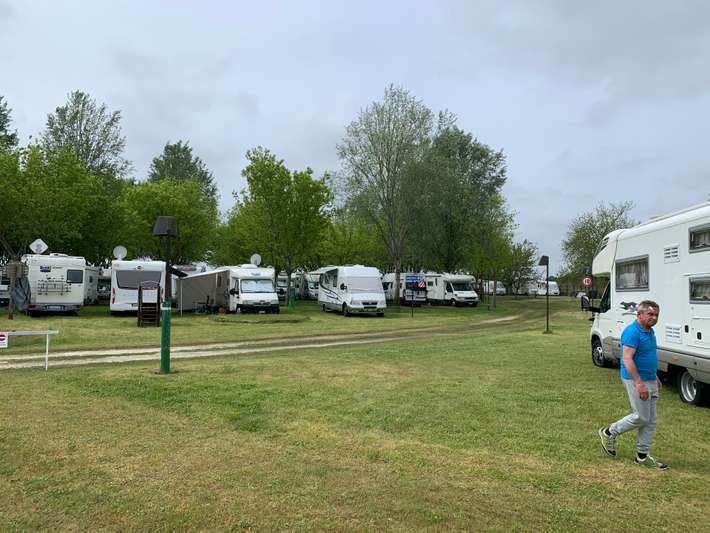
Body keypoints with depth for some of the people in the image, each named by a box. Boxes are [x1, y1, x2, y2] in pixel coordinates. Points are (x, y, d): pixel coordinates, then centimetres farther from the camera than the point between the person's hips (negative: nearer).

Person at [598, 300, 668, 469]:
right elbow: (627, 359, -26)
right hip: (636, 380, -9)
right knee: (641, 417, -5)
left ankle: (642, 455, 19)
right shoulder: (632, 332, -19)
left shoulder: (650, 331, 12)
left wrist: (655, 378, 25)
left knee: (650, 420, 11)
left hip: (650, 380, 10)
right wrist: (639, 383, -30)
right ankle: (609, 433, 13)